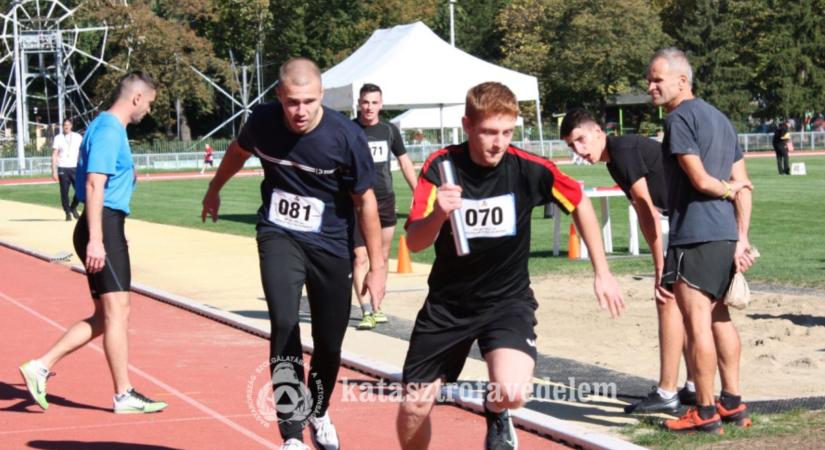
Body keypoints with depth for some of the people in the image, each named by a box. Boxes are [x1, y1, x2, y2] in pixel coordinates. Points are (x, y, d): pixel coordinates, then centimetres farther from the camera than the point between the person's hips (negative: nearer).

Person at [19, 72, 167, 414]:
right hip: (104, 227, -10)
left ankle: (41, 367, 10)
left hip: (105, 230, 10)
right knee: (116, 311, -6)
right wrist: (95, 240, -24)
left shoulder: (107, 128, 18)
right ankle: (124, 395, -2)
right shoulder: (109, 130, -13)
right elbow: (94, 185, -20)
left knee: (105, 317, 11)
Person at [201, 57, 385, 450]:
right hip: (279, 236, 0)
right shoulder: (263, 122, -13)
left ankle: (318, 413, 38)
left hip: (331, 246, 0)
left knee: (329, 344, 7)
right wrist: (215, 189, 28)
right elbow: (238, 151, 12)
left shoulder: (346, 137, -20)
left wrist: (376, 267, -7)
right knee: (284, 323, -22)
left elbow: (365, 201, -8)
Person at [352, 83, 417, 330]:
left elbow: (405, 163, 14)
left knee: (382, 258, 9)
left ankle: (376, 308, 20)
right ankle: (366, 312, -13)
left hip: (385, 201, 4)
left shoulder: (389, 131, 5)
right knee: (360, 258, -11)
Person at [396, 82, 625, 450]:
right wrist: (437, 214, -41)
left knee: (512, 392, -27)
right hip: (447, 304, 2)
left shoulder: (529, 169, -15)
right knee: (413, 407, 5)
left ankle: (496, 415, 11)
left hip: (507, 300, -2)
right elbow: (414, 243, -19)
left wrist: (602, 272, 4)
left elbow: (579, 204, 3)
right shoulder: (441, 167, -14)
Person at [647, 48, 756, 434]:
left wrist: (728, 189, 5)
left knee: (697, 323, -5)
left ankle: (705, 413, -2)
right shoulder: (720, 118, 18)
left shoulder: (680, 117, -9)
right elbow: (742, 186, 14)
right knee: (719, 317, 17)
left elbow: (700, 180, -16)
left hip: (695, 235, -9)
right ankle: (732, 404, 21)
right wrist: (742, 239, 11)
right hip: (726, 234, 10)